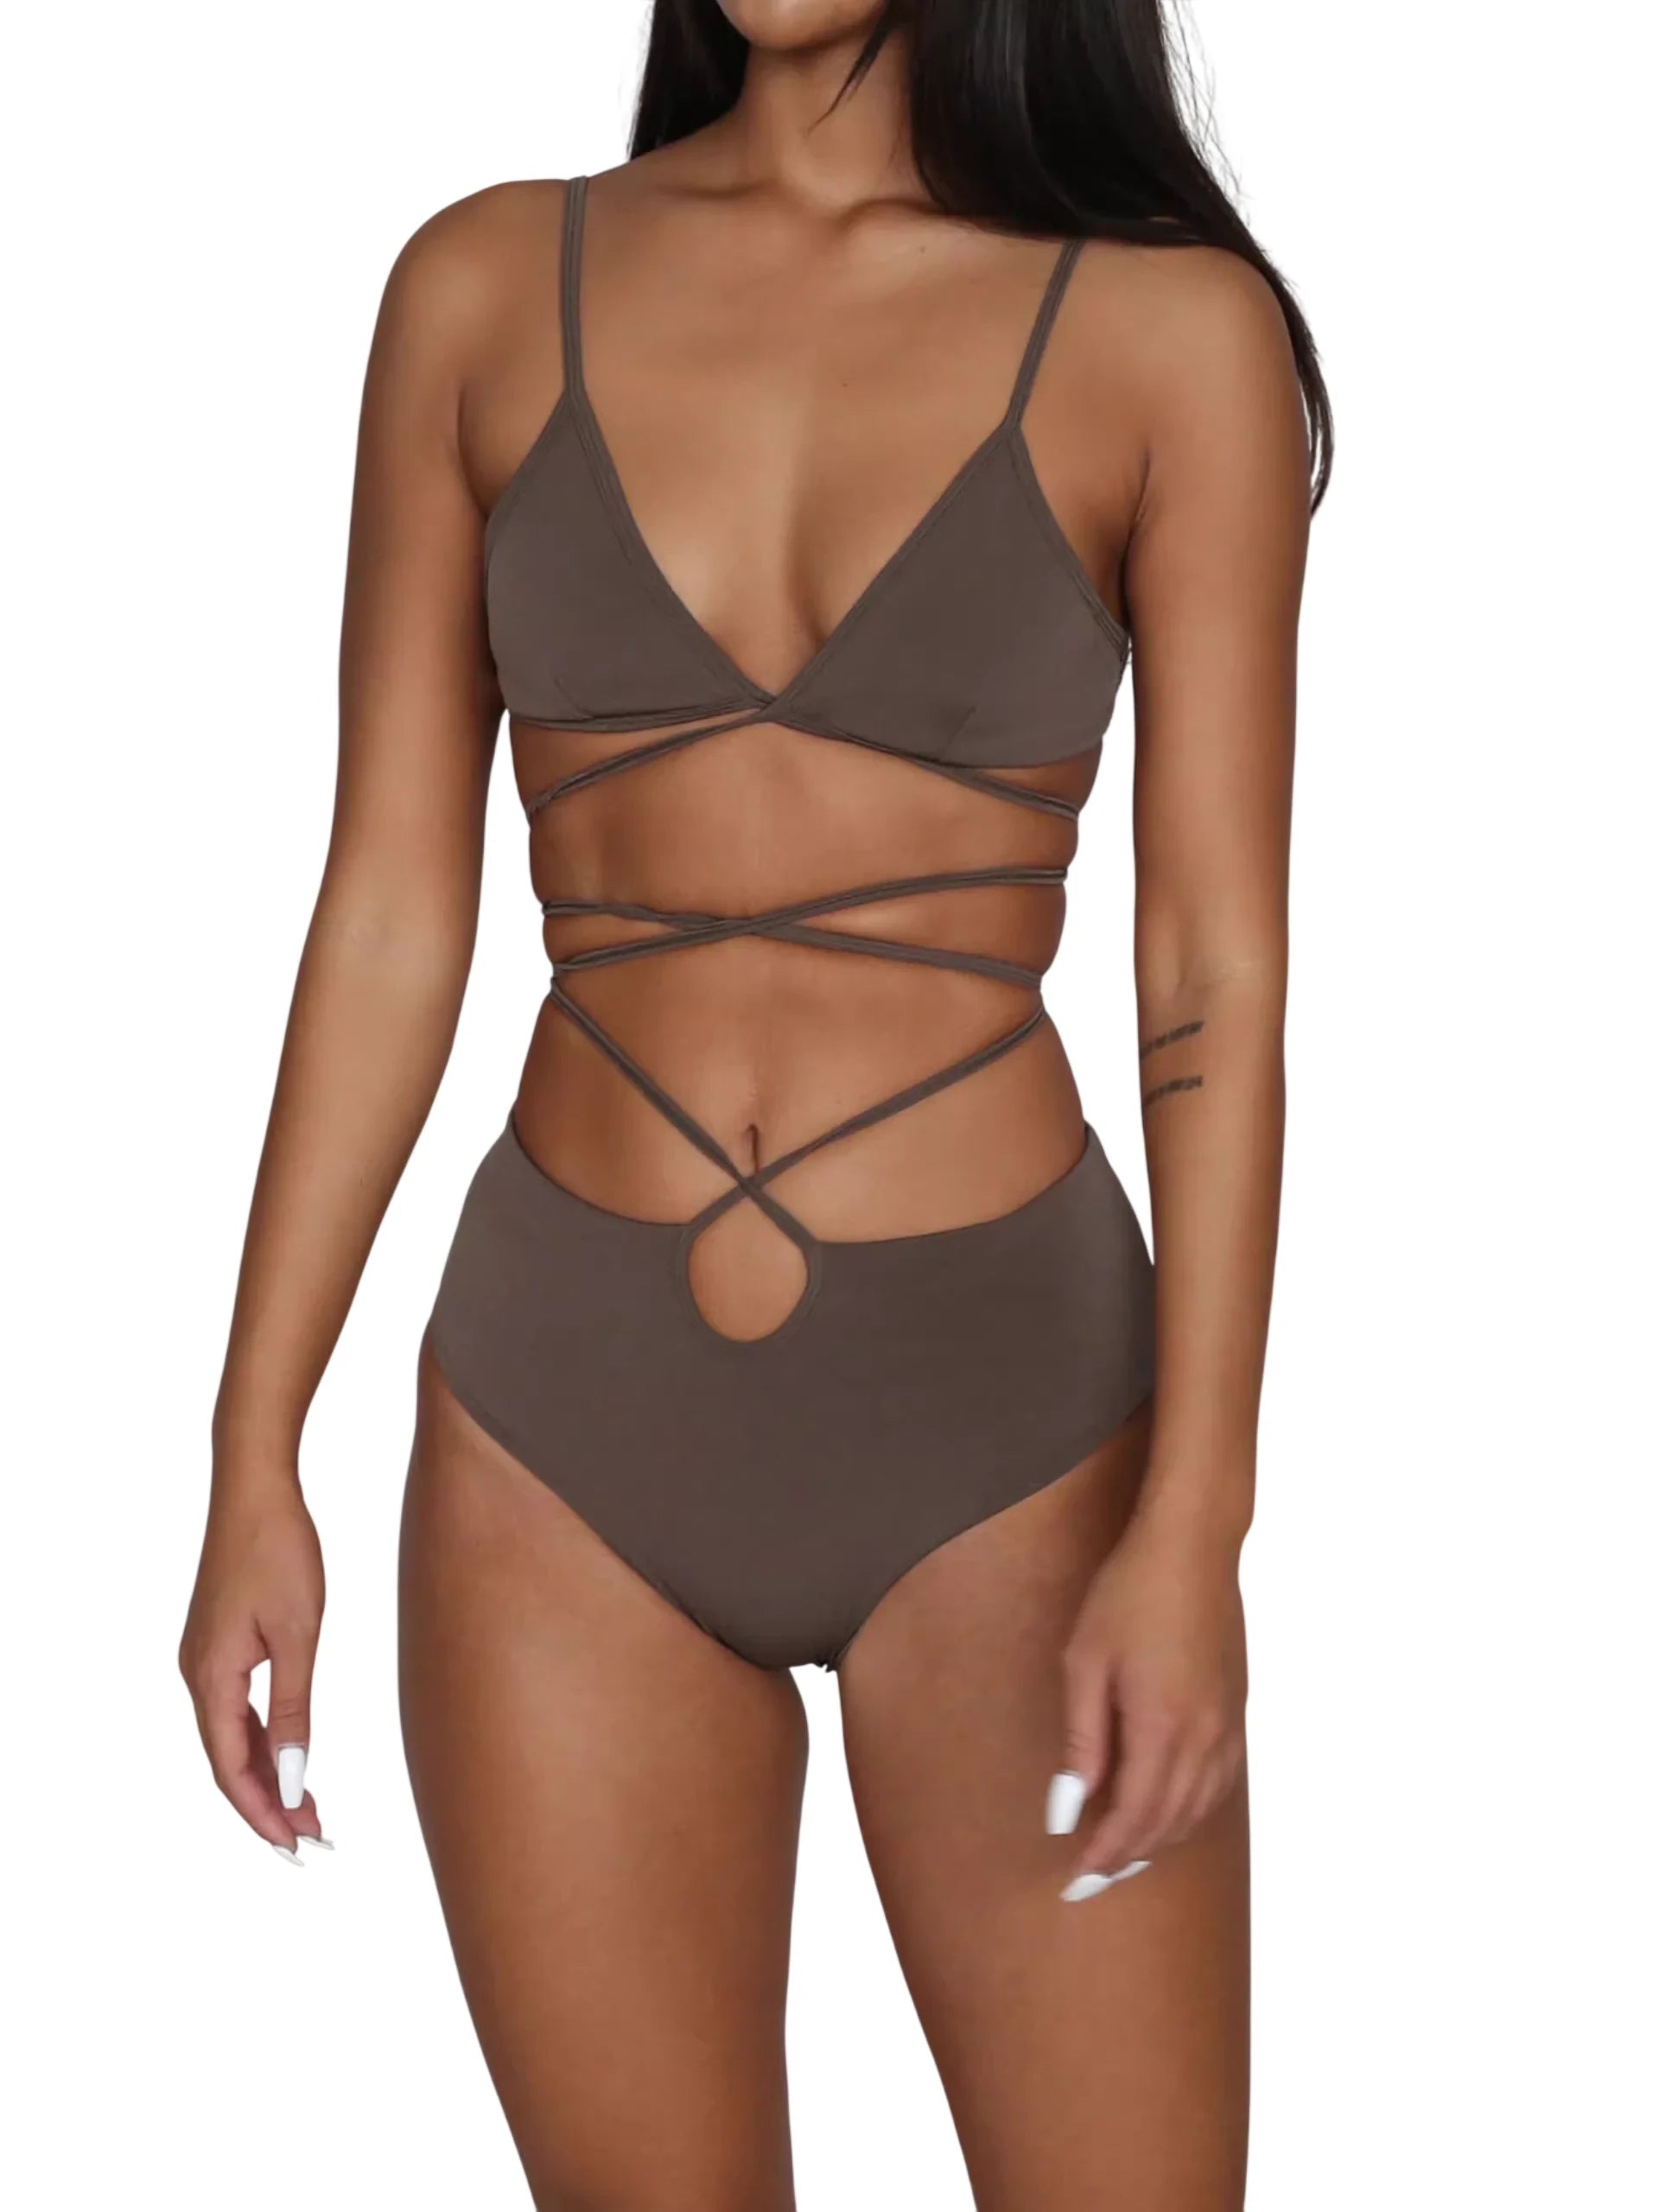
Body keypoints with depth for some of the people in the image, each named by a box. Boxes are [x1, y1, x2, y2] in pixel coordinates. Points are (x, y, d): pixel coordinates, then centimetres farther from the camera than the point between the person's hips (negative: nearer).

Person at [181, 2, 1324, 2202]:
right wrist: (254, 1462, 3)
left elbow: (1216, 971, -5)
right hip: (568, 1409, 2)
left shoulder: (1169, 328, -4)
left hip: (1008, 1400, -2)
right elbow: (389, 910, 4)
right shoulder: (488, 286, 3)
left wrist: (1194, 1524, -12)